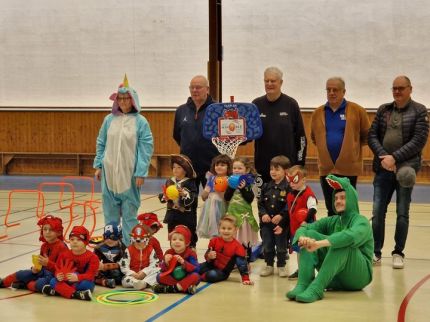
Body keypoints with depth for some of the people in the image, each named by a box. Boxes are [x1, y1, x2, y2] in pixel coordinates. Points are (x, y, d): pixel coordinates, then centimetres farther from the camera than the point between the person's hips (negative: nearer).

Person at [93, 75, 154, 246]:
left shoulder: (140, 121, -5)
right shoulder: (109, 119, 5)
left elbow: (146, 148, -7)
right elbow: (101, 143, 13)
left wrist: (141, 173, -11)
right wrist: (98, 165, 9)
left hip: (129, 174, -3)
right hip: (109, 172, 4)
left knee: (129, 212, 2)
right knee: (110, 210, 10)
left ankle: (129, 245, 10)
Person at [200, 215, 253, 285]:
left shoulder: (237, 246, -14)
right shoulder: (214, 241, -5)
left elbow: (242, 263, -14)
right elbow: (207, 255, 3)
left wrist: (245, 279, -19)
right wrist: (209, 256, -22)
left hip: (223, 271, -3)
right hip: (211, 265, 3)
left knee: (212, 275, -32)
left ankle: (201, 276, -7)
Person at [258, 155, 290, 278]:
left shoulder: (288, 187, -11)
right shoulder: (266, 187, 4)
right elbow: (260, 203, 7)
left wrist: (281, 216, -21)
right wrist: (263, 214, -9)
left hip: (281, 223, -4)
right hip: (266, 222, 4)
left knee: (281, 246, 7)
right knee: (267, 246, 11)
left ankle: (281, 266, 21)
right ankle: (269, 265, 24)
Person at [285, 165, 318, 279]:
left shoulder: (308, 194, -19)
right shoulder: (290, 194, 7)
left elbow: (313, 209, -30)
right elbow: (288, 211, 17)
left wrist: (306, 221, -40)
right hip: (294, 227, 8)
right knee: (298, 250, 19)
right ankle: (300, 270, 32)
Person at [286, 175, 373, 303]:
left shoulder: (361, 221, -8)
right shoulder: (331, 221, 11)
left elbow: (352, 236, -33)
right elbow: (304, 228, -2)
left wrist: (320, 243, -44)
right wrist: (302, 238, -28)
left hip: (359, 275, -5)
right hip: (334, 278, 5)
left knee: (343, 243, -32)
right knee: (310, 234, -10)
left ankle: (316, 289, -41)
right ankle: (302, 285, -28)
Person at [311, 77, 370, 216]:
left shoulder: (356, 110, -4)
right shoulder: (318, 113, 6)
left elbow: (366, 135, 2)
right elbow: (314, 137, 19)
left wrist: (352, 146, 1)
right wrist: (325, 147, 9)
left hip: (349, 168, -3)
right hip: (326, 168, 4)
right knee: (331, 209, 12)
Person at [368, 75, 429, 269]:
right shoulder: (383, 110, 10)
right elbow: (372, 136, 5)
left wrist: (395, 157, -16)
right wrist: (383, 157, -12)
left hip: (406, 167, -3)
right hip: (383, 168, 3)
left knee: (402, 213, 4)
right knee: (377, 212, 0)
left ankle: (398, 253, 14)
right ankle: (376, 253, 10)